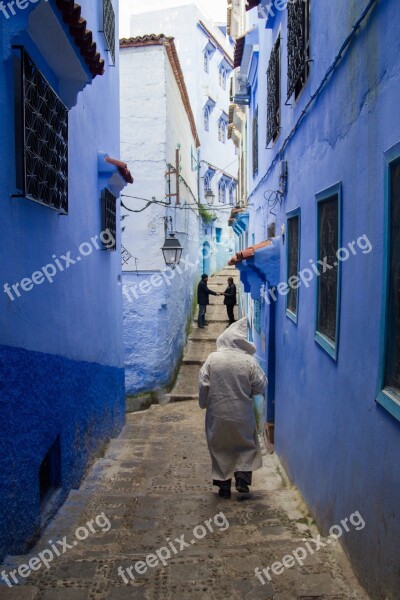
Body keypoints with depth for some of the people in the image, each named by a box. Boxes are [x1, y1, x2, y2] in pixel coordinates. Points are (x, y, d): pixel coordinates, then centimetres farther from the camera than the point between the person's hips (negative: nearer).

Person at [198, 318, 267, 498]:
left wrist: (204, 403, 12)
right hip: (242, 415, -1)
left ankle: (223, 485, 19)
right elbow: (260, 386, -5)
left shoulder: (212, 359, -8)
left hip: (217, 414, 1)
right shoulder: (249, 361, -11)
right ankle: (242, 478, 8)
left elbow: (203, 386, -5)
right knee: (246, 445, 19)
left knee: (220, 449, 15)